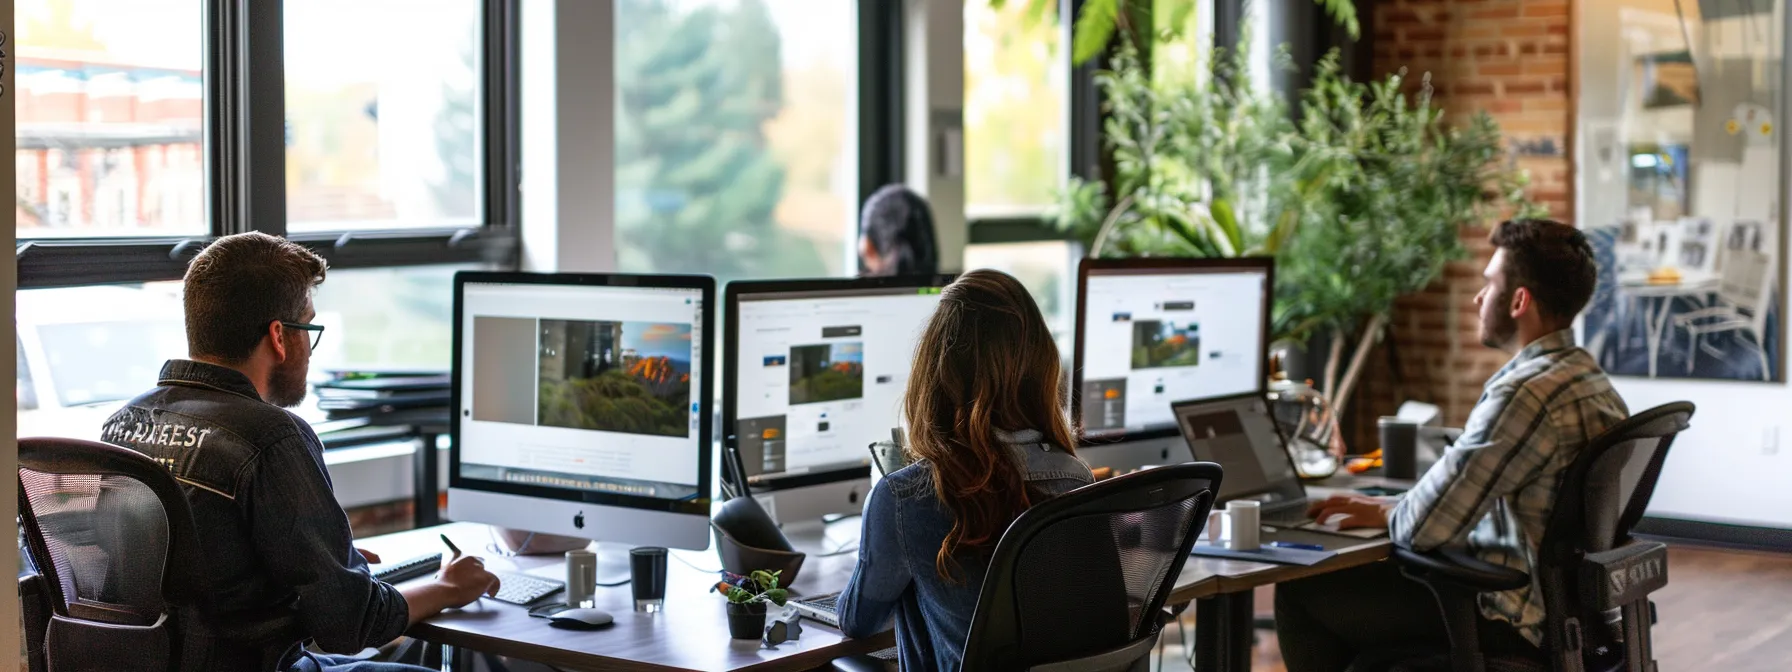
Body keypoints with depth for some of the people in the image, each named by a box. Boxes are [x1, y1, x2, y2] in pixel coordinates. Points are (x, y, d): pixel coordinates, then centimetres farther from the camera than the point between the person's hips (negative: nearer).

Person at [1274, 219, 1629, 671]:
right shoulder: (1589, 378, 7)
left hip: (1517, 625, -10)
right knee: (1358, 577, 26)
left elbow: (1427, 526, -25)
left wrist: (1384, 515, -3)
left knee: (1301, 594, 1)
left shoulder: (1525, 394, -25)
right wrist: (1389, 506, 10)